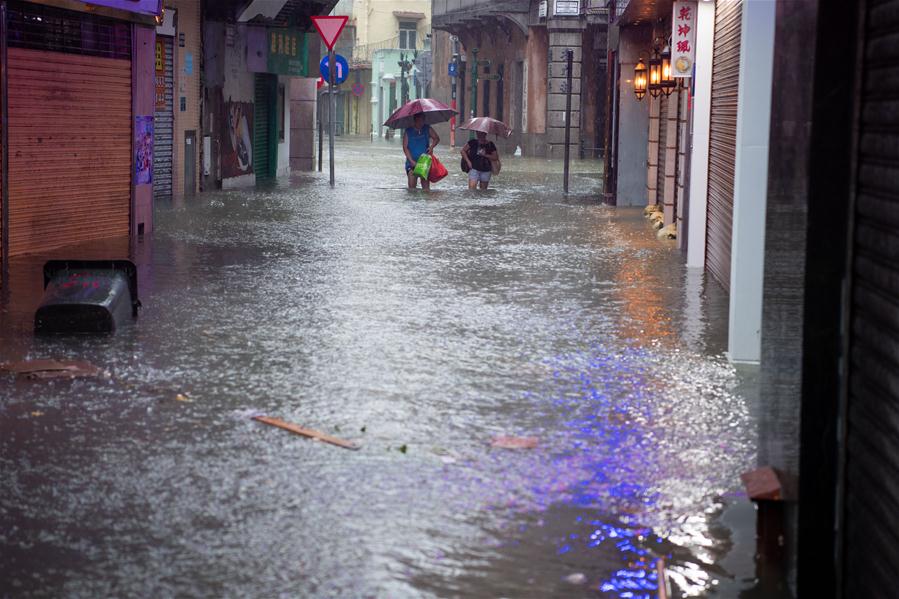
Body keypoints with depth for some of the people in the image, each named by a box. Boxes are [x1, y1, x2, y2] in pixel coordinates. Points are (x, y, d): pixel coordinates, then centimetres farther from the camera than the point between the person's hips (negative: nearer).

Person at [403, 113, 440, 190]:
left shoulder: (427, 129, 6)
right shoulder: (408, 131, 0)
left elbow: (436, 138, 11)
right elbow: (405, 147, -3)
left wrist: (432, 146, -12)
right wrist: (412, 161, -14)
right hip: (412, 163, -1)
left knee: (426, 185, -2)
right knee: (412, 185, -8)